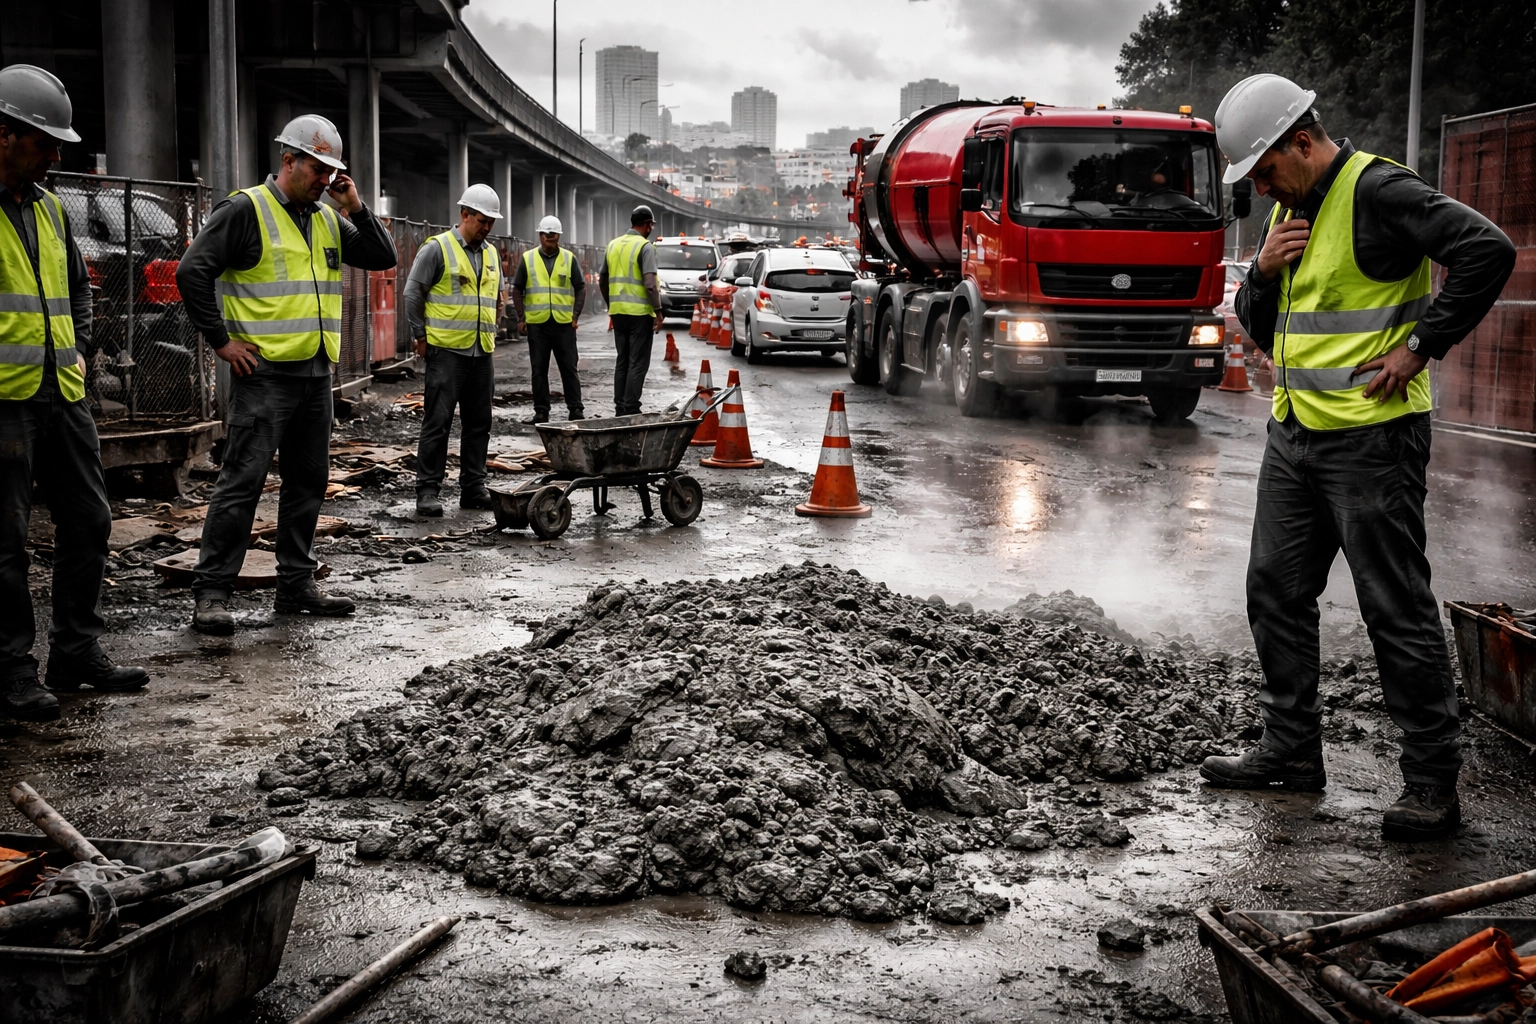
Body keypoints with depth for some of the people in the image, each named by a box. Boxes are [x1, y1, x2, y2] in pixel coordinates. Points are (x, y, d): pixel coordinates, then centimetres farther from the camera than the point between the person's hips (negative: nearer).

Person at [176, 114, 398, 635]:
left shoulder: (328, 220, 15)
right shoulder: (246, 209, -7)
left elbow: (383, 259, 15)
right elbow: (192, 271, -12)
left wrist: (356, 209, 1)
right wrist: (222, 341, -13)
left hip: (316, 372, 8)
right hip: (265, 372, -8)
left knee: (309, 480, 12)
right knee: (243, 480, -9)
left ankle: (297, 585, 22)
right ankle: (211, 593, -4)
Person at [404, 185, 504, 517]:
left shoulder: (491, 254, 15)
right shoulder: (437, 248, -6)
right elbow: (413, 294, -5)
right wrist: (421, 337, -5)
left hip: (482, 352, 7)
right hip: (446, 351, -7)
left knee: (478, 423, 9)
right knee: (438, 422, -6)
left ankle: (474, 488, 17)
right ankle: (427, 490, -2)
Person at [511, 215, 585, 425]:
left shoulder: (569, 258, 6)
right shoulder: (528, 258, 6)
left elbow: (580, 288, 8)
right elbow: (517, 289, 8)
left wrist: (576, 315, -3)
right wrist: (521, 318, 0)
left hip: (564, 323, 0)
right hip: (537, 323, 1)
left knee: (569, 368, 2)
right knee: (539, 370, 5)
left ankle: (576, 409, 8)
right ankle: (541, 411, 11)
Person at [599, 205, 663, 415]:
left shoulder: (613, 245, 12)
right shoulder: (645, 247, -9)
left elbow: (603, 280, 18)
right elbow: (649, 283, -18)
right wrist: (658, 311, -13)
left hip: (618, 312, 7)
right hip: (639, 312, -7)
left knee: (622, 361, 13)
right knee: (638, 363, -3)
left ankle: (620, 408, 15)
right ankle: (631, 409, -6)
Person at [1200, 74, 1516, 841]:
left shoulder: (1378, 191, -13)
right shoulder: (1290, 208, 15)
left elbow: (1487, 250, -23)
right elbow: (1258, 327, 18)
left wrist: (1420, 347, -20)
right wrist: (1265, 270, -2)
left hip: (1371, 435, -9)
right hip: (1294, 434, 9)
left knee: (1396, 609, -4)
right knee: (1276, 591, 12)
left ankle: (1432, 783, 5)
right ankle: (1292, 750, 25)